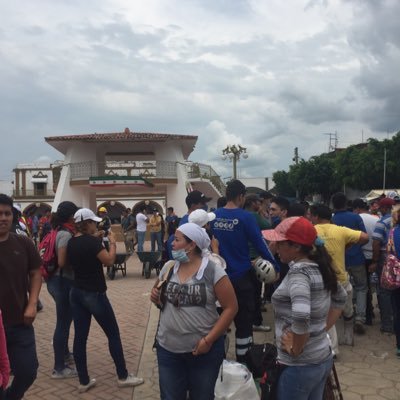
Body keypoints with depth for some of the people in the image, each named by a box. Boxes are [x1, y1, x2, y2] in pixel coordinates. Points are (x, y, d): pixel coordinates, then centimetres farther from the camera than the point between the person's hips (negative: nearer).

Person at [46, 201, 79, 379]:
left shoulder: (59, 231, 9)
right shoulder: (66, 234, -19)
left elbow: (59, 257, 11)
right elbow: (62, 262, -25)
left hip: (58, 280, 10)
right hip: (63, 282, -10)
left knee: (65, 320, 24)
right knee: (63, 323, -1)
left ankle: (65, 354, 41)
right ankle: (59, 368, 9)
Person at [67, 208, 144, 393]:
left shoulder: (71, 242, 5)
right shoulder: (93, 241, -18)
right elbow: (109, 260, -20)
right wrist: (112, 242, -8)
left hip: (76, 293, 8)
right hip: (94, 294, -7)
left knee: (80, 336, 9)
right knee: (113, 334, 6)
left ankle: (84, 381, 16)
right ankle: (123, 376, 15)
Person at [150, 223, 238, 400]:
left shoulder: (212, 270, -13)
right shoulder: (168, 267, 2)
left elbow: (231, 308, -11)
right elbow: (160, 298, 17)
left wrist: (208, 340, -16)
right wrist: (156, 297, -7)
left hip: (203, 349, -4)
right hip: (168, 348, 4)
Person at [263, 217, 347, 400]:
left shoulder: (298, 272, -22)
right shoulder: (319, 268, 2)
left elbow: (301, 316, -38)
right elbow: (341, 298, 19)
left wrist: (295, 349, -22)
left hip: (300, 365, -8)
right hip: (323, 358, 8)